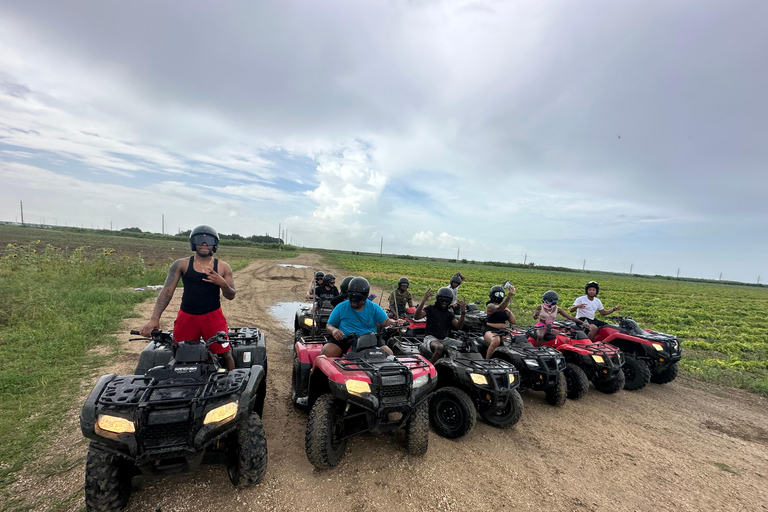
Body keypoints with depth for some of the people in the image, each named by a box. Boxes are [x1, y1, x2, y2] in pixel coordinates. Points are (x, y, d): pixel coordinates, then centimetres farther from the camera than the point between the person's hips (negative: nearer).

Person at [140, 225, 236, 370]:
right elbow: (167, 291, -2)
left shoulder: (223, 268, 1)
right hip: (187, 316, 1)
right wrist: (154, 318, -11)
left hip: (213, 316, -1)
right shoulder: (181, 265, 1)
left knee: (226, 355, -1)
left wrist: (222, 283, -18)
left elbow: (231, 296, 3)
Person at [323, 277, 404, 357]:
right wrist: (333, 330, -13)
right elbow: (329, 325, 10)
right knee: (326, 351, -27)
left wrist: (395, 322, -13)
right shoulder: (341, 307, 6)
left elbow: (386, 321, 10)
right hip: (344, 339, 0)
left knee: (388, 354, -22)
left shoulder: (374, 308, 8)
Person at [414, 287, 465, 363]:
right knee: (439, 347, -38)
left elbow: (458, 326, 2)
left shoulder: (449, 313, 18)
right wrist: (423, 301, -24)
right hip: (431, 337, -5)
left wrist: (463, 312, -14)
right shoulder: (431, 309, 4)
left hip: (444, 339, 5)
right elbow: (416, 317, -13)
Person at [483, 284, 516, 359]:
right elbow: (499, 308, -28)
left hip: (503, 332, 7)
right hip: (491, 331, -6)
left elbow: (513, 322, 16)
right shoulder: (490, 306, -3)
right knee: (496, 341, -39)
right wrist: (509, 297, -39)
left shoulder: (505, 308, 19)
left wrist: (509, 312, 1)